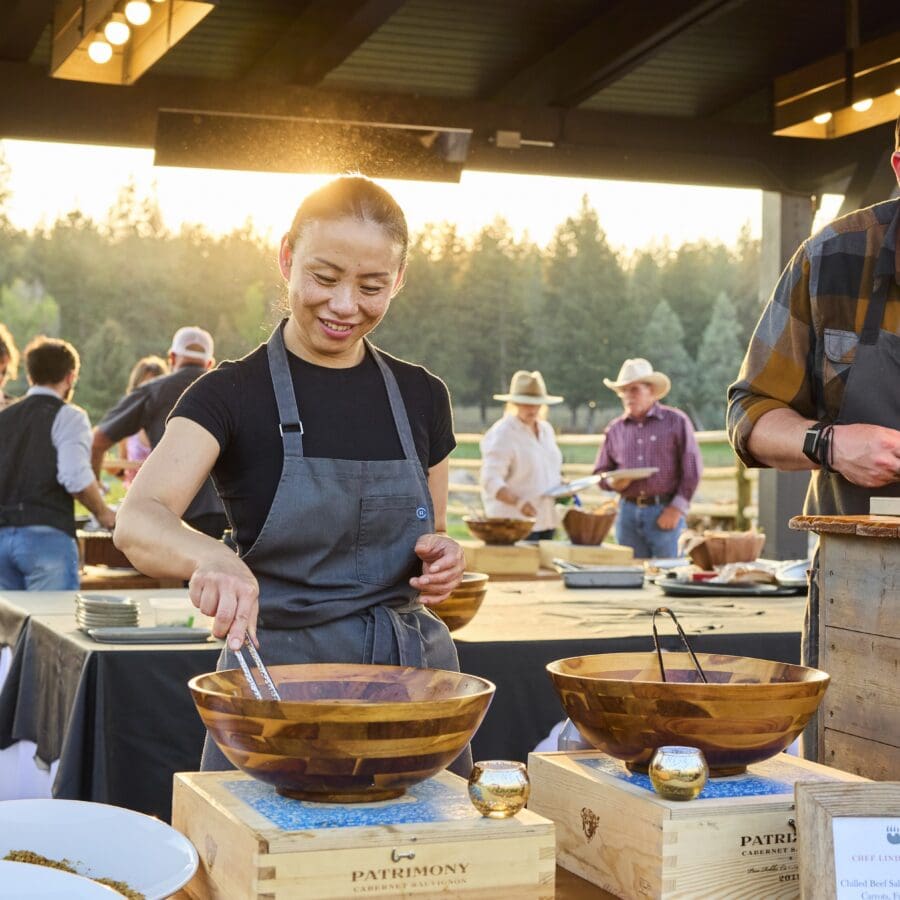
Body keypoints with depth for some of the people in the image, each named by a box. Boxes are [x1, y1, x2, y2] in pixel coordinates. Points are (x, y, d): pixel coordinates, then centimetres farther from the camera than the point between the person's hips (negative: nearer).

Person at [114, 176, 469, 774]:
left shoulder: (422, 397, 7)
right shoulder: (233, 395, -5)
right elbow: (138, 521, -22)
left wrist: (442, 562, -6)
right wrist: (210, 558, -43)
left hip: (412, 670, 4)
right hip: (277, 673, -3)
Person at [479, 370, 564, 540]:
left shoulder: (546, 429, 16)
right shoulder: (502, 434, -10)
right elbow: (491, 481, -17)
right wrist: (518, 502, -32)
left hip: (545, 520, 8)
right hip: (514, 520, -7)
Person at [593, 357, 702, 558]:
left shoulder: (676, 421, 1)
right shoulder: (615, 429, 12)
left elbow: (692, 469, -2)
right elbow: (600, 472, 16)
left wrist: (677, 508, -8)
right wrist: (613, 482, -7)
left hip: (665, 513, -4)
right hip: (628, 512, 4)